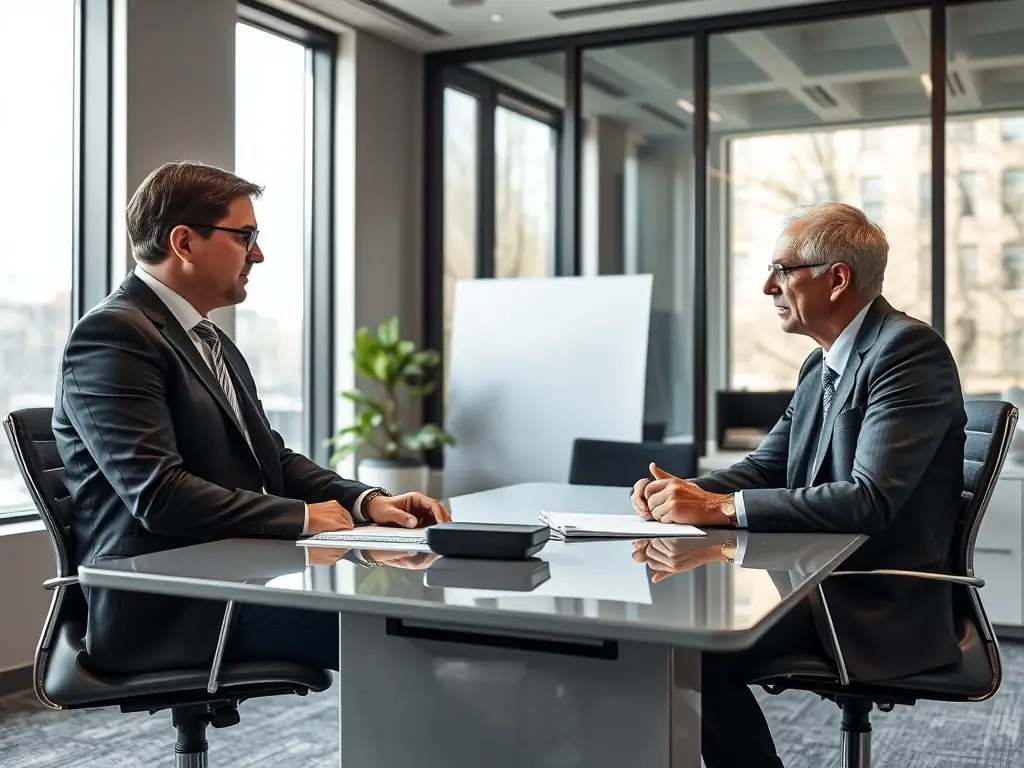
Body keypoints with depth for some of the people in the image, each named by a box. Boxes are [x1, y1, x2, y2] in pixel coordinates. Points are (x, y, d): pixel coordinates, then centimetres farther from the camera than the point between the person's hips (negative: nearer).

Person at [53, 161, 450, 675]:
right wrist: (302, 516, -12)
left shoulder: (212, 342, 19)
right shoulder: (113, 334, -11)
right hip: (165, 607, -9)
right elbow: (158, 494, -20)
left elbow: (271, 458, 19)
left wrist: (365, 500, 2)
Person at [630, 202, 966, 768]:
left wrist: (721, 507, -25)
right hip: (818, 578, 8)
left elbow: (870, 500, -25)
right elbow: (765, 467, 14)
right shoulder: (820, 366, 13)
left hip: (881, 605, -8)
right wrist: (684, 493, -6)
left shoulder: (911, 350, -16)